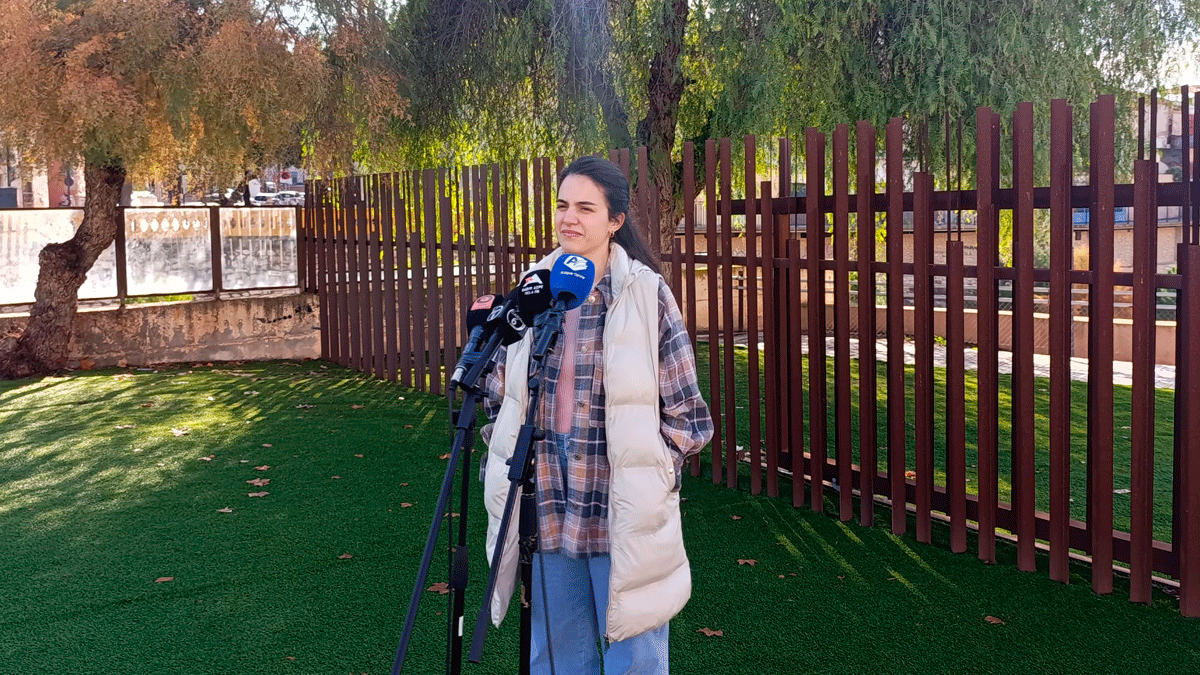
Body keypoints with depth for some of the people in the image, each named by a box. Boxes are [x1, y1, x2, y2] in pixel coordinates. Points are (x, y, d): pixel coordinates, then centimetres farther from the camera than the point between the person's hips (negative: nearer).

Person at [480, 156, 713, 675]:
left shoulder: (647, 295, -6)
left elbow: (685, 415, -3)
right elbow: (498, 397, 16)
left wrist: (643, 471, -7)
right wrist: (505, 466, 4)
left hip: (624, 518, -4)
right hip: (546, 512, 4)